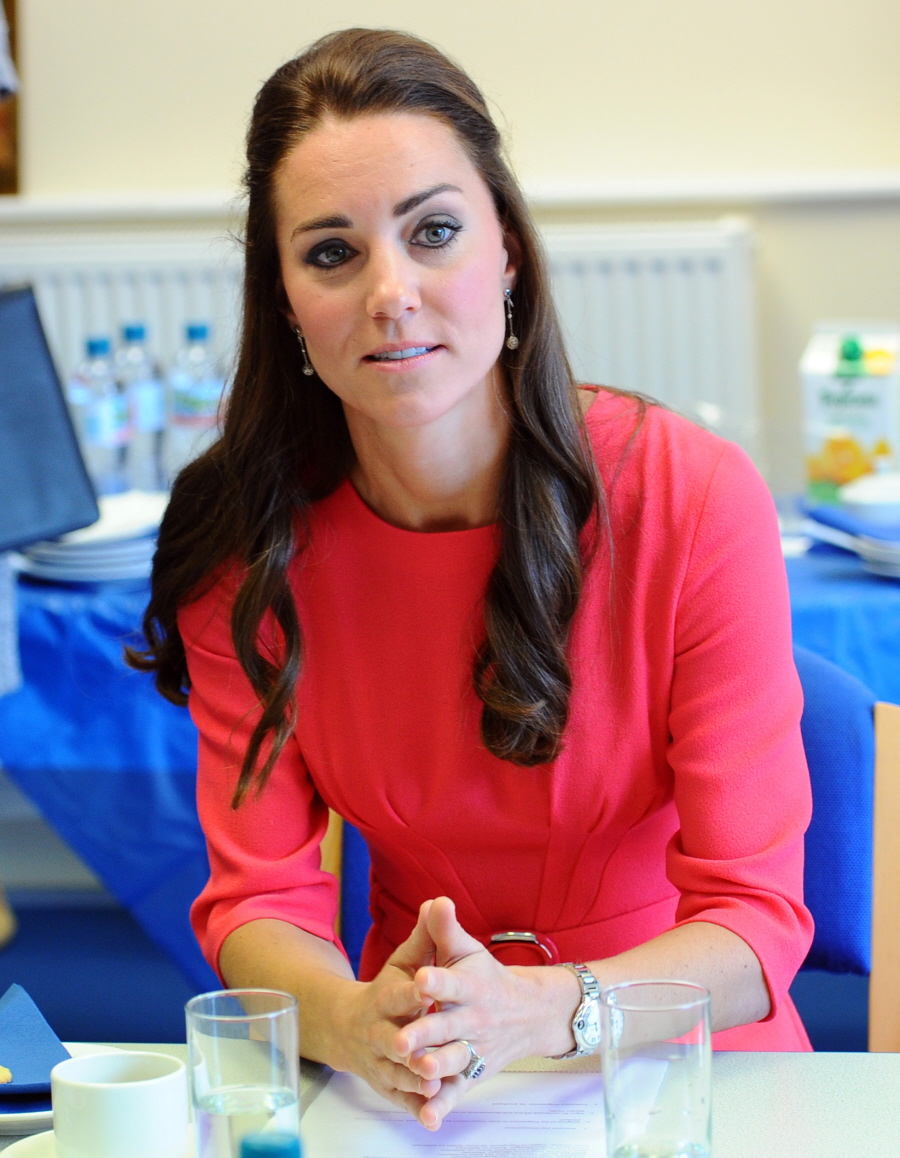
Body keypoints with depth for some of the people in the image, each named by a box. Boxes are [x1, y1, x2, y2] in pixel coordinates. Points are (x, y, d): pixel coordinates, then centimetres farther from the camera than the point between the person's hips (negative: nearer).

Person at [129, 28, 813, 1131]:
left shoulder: (696, 501, -14)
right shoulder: (240, 539, -7)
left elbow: (755, 919, -14)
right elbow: (257, 896, -7)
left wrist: (531, 1011, -33)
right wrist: (356, 1022, -30)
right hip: (412, 1099, 2)